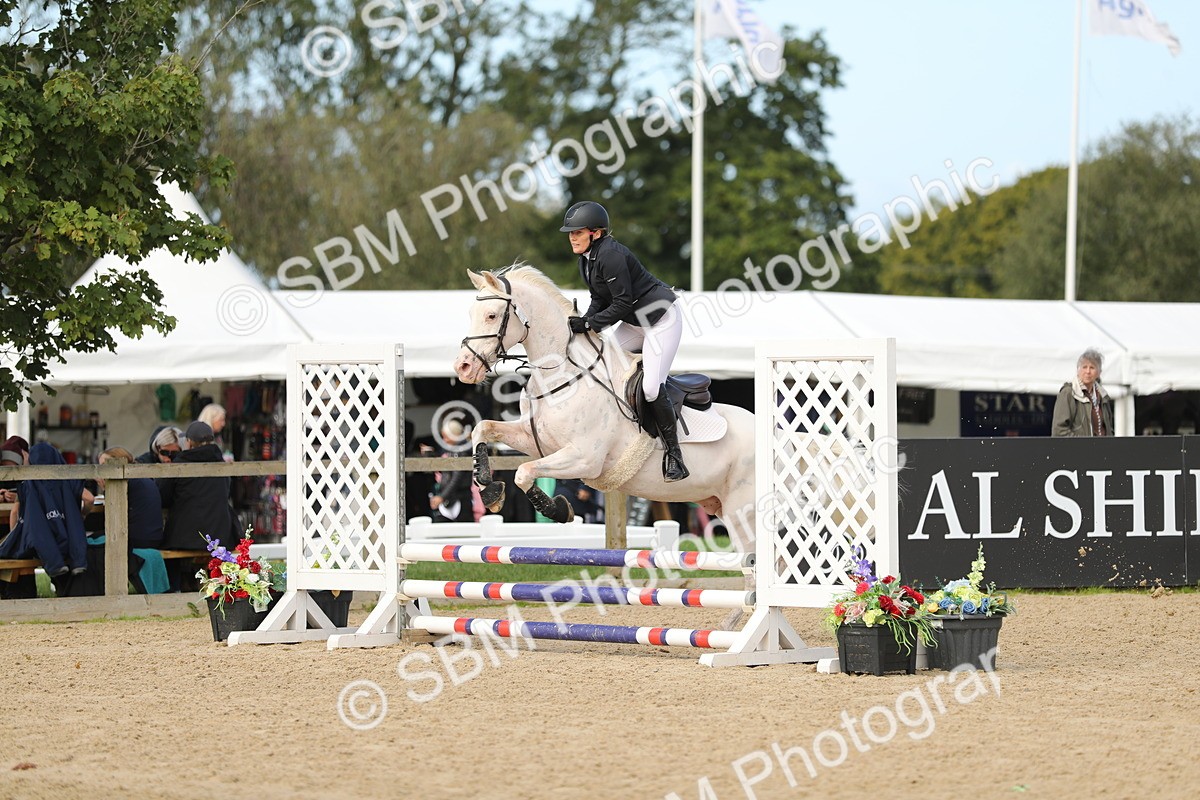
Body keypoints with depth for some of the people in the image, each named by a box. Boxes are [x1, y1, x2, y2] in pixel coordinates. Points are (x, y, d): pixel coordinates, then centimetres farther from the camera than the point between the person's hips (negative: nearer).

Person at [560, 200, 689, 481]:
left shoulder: (610, 255, -25)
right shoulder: (586, 259, 5)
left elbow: (623, 303, -25)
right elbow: (599, 299, 8)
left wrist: (589, 323, -24)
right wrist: (581, 324, -9)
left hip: (662, 319, -10)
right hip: (635, 323, 10)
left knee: (651, 387, -16)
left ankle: (674, 455, -5)